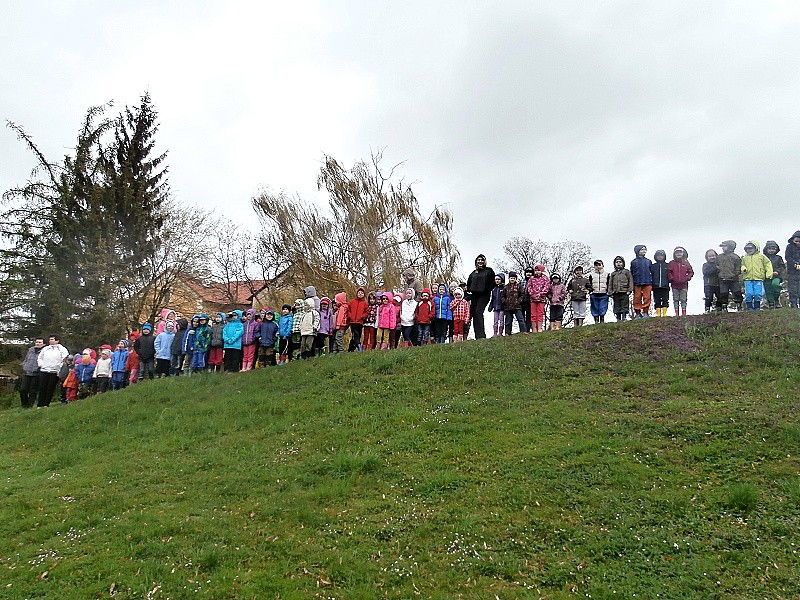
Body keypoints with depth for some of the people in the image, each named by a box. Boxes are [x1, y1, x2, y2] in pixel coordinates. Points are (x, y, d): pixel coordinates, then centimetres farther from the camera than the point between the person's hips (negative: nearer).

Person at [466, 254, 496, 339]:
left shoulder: (489, 271, 5)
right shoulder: (473, 273, 20)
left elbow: (493, 283, -2)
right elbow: (468, 283, 29)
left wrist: (486, 289, -11)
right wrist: (469, 289, 11)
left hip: (484, 295, -6)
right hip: (474, 295, 6)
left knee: (478, 312, -20)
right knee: (473, 313, 0)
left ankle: (481, 335, -24)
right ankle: (477, 336, 5)